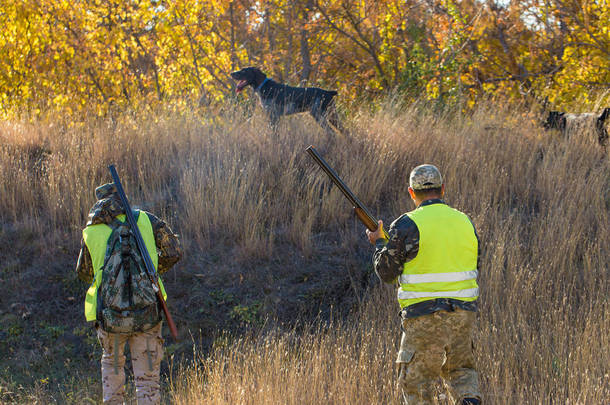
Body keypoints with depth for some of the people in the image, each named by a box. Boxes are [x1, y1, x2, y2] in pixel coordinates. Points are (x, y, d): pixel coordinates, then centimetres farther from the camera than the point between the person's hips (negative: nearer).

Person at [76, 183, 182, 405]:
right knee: (147, 379, 7)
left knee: (112, 362, 29)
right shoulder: (144, 220, 3)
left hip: (110, 316, 1)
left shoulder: (91, 232, 5)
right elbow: (174, 252, 2)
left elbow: (84, 273, 17)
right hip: (146, 315, -1)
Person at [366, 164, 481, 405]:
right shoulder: (464, 222, 7)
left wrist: (378, 243, 14)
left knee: (416, 381, 6)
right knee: (459, 368, 22)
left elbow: (386, 273, -3)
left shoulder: (406, 226, -9)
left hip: (425, 316, -5)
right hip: (463, 311, 5)